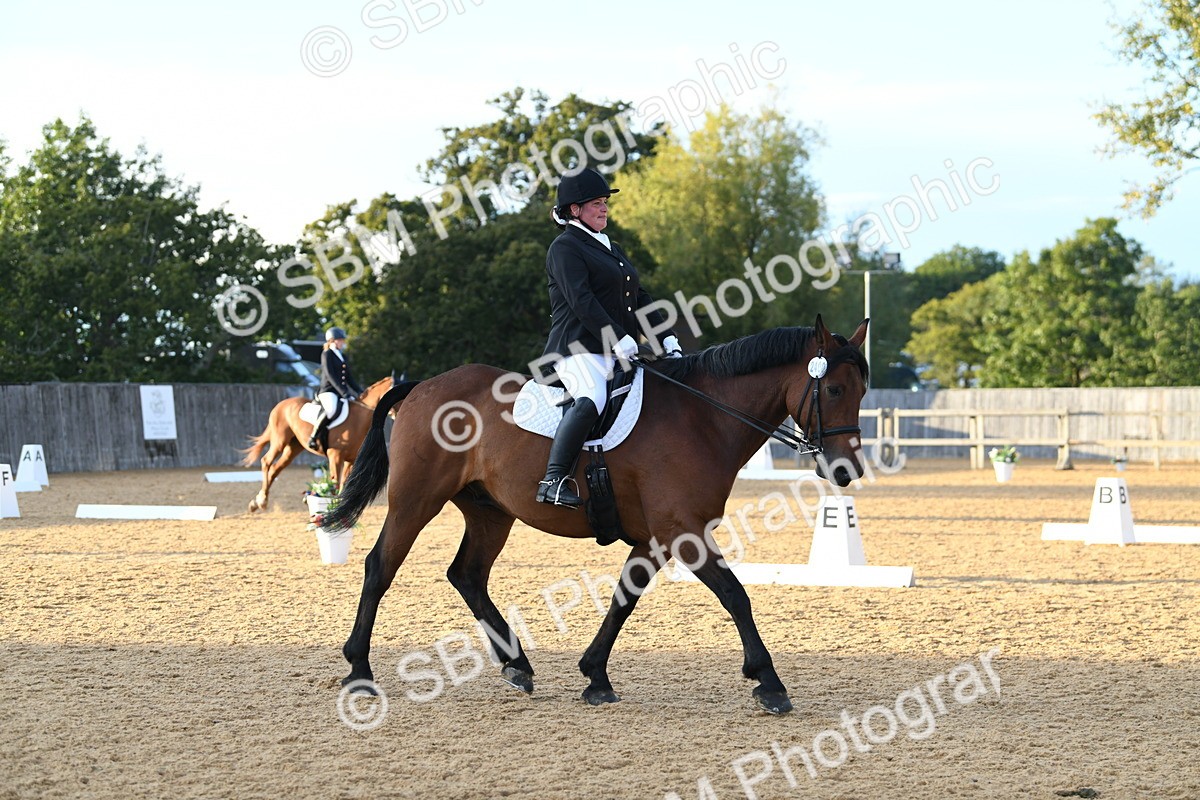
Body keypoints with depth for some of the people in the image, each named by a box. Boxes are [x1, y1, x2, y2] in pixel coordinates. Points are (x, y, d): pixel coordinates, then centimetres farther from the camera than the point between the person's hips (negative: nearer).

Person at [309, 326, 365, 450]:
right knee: (331, 409, -39)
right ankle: (313, 437, -27)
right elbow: (330, 376, -13)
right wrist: (344, 393, -22)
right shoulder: (327, 354, -2)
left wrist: (361, 392, 9)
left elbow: (349, 379, 23)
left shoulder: (343, 357, 21)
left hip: (342, 392, 8)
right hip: (328, 391, -8)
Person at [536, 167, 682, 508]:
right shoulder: (565, 248, -1)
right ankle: (553, 480, -38)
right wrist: (621, 341, -22)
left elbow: (641, 300, 24)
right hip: (579, 349, -9)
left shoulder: (613, 250, 26)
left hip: (618, 354, 9)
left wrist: (669, 340, 10)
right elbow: (581, 301, -14)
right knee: (591, 400, -35)